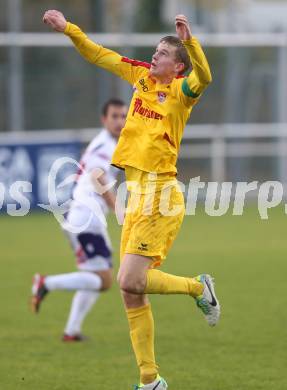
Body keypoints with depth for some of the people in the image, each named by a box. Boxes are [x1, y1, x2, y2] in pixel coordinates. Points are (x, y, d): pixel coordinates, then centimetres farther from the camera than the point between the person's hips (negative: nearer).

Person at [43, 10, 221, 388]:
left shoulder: (181, 90, -5)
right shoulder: (142, 77, 14)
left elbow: (204, 77, -27)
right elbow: (98, 56, 21)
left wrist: (190, 41, -40)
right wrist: (68, 28, 14)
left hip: (161, 195, -7)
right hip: (137, 195, 7)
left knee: (130, 281, -17)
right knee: (132, 291, 5)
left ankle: (198, 287, 9)